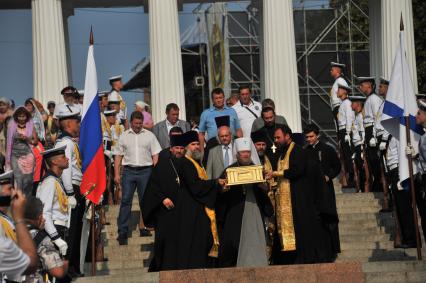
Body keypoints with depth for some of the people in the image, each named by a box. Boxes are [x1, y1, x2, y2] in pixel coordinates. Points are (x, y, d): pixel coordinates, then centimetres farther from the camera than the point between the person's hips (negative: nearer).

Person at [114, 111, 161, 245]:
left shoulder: (149, 135, 7)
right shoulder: (124, 136, 9)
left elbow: (155, 155, 5)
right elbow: (118, 156, 9)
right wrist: (117, 174, 2)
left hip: (145, 170, 0)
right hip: (128, 171, 0)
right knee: (126, 200, -7)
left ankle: (143, 227, 17)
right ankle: (122, 231, -8)